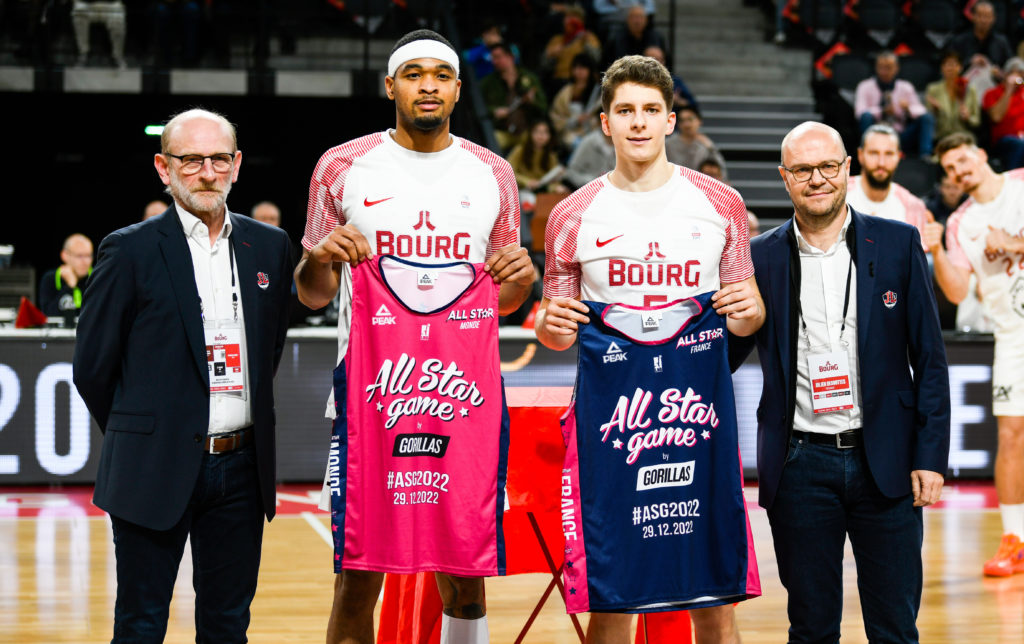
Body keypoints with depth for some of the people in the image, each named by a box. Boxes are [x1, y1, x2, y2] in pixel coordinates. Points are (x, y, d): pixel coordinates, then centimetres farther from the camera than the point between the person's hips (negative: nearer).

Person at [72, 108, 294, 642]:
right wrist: (134, 438, 7)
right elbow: (91, 364, 0)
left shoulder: (269, 246, 8)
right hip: (156, 472, -4)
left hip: (242, 470, 4)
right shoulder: (131, 250, -5)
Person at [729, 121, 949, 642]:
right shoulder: (760, 258, 3)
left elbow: (929, 358, 3)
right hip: (801, 467, 0)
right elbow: (723, 356, 11)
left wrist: (930, 457, -3)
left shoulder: (899, 244, 2)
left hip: (885, 463, 0)